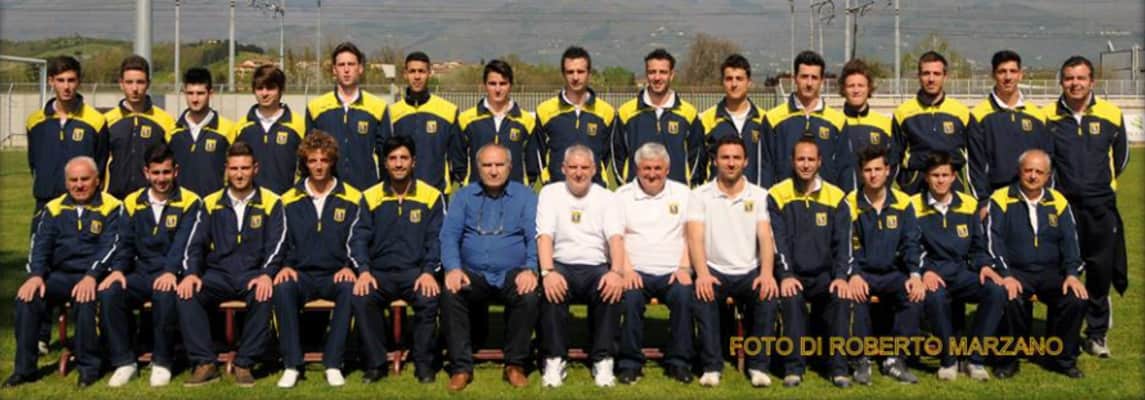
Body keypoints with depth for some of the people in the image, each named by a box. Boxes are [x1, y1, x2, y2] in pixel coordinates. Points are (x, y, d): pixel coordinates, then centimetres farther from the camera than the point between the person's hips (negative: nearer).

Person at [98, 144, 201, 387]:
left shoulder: (189, 202, 0)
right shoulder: (133, 203, 12)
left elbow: (183, 243, -12)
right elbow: (125, 243, 9)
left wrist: (171, 271, -28)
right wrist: (118, 269, -11)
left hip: (171, 275, -4)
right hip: (140, 274, 4)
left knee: (166, 295, -36)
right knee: (109, 293, -25)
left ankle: (162, 362, -16)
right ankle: (124, 362, -11)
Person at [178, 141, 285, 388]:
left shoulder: (270, 202, 5)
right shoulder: (211, 203, 13)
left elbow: (276, 245, -3)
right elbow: (197, 243, 8)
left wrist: (267, 275, -22)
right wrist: (191, 273, -12)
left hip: (253, 274, -2)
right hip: (218, 274, 3)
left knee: (264, 295, -36)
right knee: (185, 294, -27)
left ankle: (244, 364, -21)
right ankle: (205, 363, -20)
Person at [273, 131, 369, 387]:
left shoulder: (352, 198, 6)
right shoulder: (289, 201, 10)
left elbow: (358, 239, 1)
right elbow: (282, 242, 9)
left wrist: (351, 267, -16)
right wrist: (285, 266, -10)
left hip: (336, 275, -1)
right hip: (301, 275, 1)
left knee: (350, 287, -35)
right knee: (282, 288, -33)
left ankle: (333, 363, -25)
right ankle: (292, 364, -23)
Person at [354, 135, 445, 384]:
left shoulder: (431, 196, 6)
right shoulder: (370, 198, 11)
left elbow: (436, 240, 2)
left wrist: (429, 272, -14)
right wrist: (363, 271, -10)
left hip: (416, 272, -1)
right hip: (379, 272, 2)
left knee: (429, 298, -32)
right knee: (361, 298, -29)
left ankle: (424, 363, -10)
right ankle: (375, 363, -12)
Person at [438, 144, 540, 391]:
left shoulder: (525, 196, 9)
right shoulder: (463, 196, 13)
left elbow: (535, 237, -1)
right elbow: (449, 235, 2)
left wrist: (531, 269, -20)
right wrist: (453, 268, -17)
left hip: (512, 273, -1)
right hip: (472, 273, 1)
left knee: (530, 296, -32)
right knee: (449, 294, -29)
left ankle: (515, 364, -12)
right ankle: (461, 366, -17)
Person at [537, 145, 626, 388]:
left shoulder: (606, 197, 10)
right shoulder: (550, 192, 8)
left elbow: (616, 237, -4)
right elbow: (545, 236, -5)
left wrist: (617, 272, -25)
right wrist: (547, 272, -23)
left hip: (596, 267, 1)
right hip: (561, 265, -1)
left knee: (611, 289, -32)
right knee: (551, 289, -34)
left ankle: (603, 360, -22)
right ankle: (554, 359, -23)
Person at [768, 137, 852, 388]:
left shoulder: (836, 197, 6)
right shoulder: (778, 195, 0)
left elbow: (843, 243, 1)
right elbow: (778, 241, -7)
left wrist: (841, 276, -13)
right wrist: (785, 275, -20)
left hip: (825, 274, 2)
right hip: (792, 274, -2)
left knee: (842, 297, -27)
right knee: (791, 298, -32)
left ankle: (838, 366, -14)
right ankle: (794, 366, -19)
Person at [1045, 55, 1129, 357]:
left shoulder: (1111, 115, 1)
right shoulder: (1047, 117, -2)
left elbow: (1121, 156, 15)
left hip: (1100, 207, 1)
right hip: (1062, 205, -1)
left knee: (1100, 271, 6)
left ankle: (1097, 333, 19)